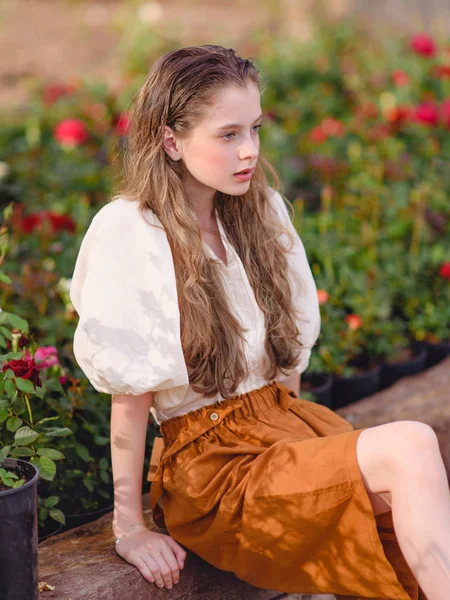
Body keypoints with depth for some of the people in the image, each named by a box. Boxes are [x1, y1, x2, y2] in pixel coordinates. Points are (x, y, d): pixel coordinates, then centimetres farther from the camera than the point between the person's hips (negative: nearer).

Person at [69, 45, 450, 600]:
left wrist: (292, 433, 11)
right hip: (208, 460, -6)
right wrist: (129, 529, -9)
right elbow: (130, 394, -12)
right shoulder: (130, 232, -12)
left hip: (284, 420, 6)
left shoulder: (261, 210, 7)